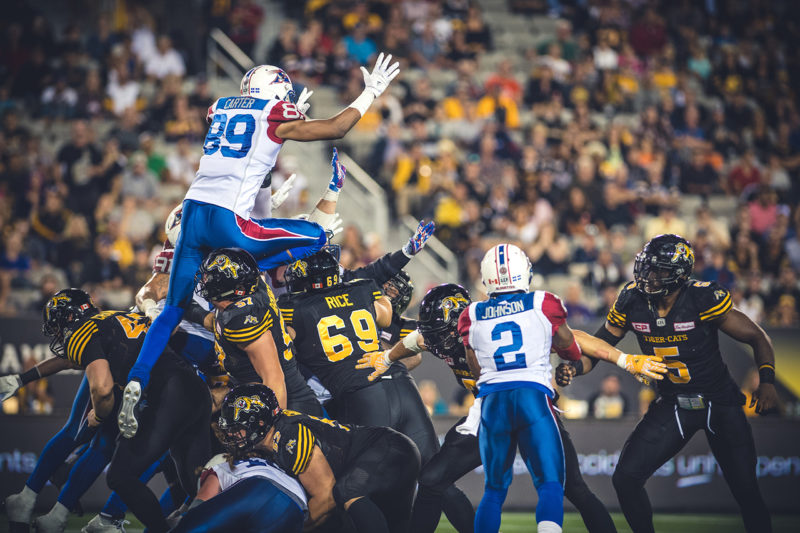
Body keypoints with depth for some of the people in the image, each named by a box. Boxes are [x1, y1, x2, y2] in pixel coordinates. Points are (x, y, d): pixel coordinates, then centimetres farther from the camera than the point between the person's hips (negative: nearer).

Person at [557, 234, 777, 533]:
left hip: (719, 403, -4)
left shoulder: (704, 299, -21)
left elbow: (756, 337, -11)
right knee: (626, 478, -8)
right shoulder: (632, 301, -10)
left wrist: (767, 381, -23)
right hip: (673, 404, 4)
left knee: (746, 490, -3)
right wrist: (574, 367, -20)